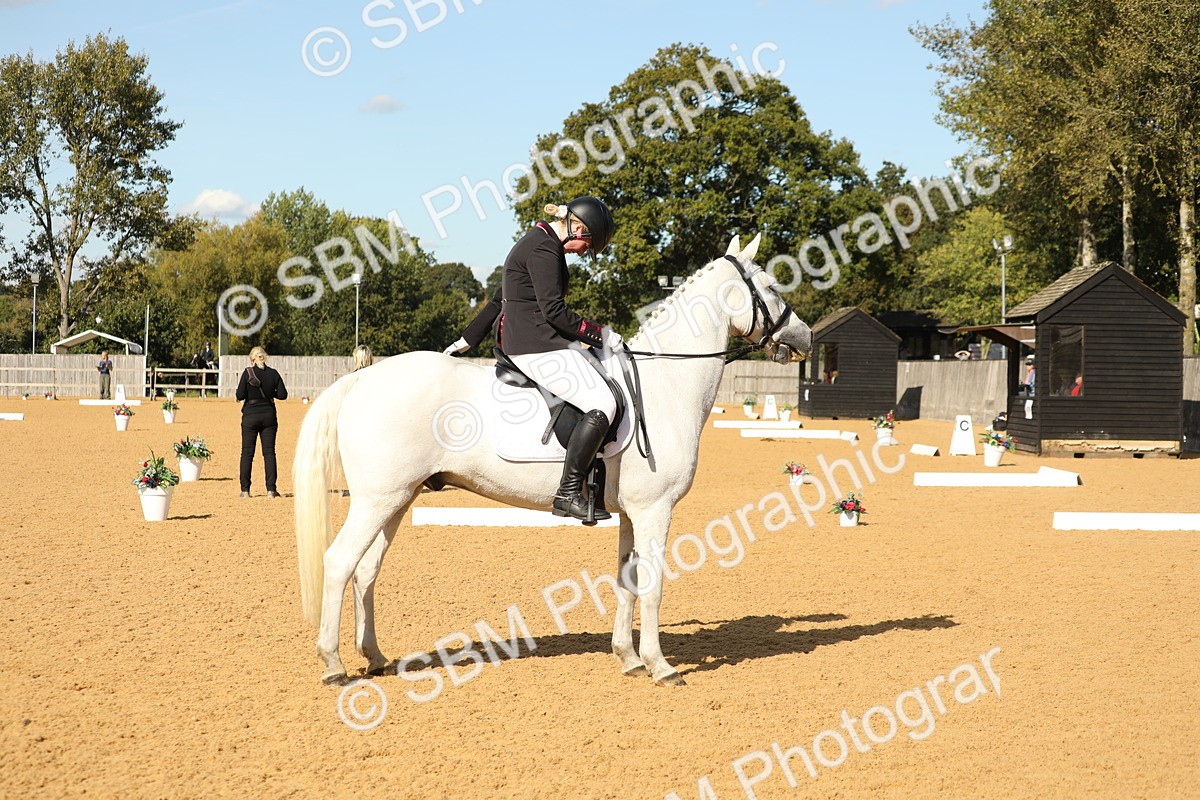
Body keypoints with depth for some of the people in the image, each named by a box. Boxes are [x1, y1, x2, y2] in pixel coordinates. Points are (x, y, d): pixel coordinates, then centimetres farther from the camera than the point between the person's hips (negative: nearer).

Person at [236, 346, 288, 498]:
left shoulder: (247, 373, -7)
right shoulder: (273, 373, 0)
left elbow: (240, 396, -11)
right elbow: (283, 394, -2)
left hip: (250, 415, -2)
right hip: (269, 415, 2)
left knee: (247, 453, 5)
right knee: (269, 452, 5)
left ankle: (245, 490, 4)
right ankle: (271, 489, 0)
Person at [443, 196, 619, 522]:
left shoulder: (538, 242, 21)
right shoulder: (544, 248, -14)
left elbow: (499, 300, 25)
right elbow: (555, 312, -19)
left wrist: (467, 340, 27)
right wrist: (600, 334, -9)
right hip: (536, 343, -11)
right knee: (602, 405, -17)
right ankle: (568, 494, -17)